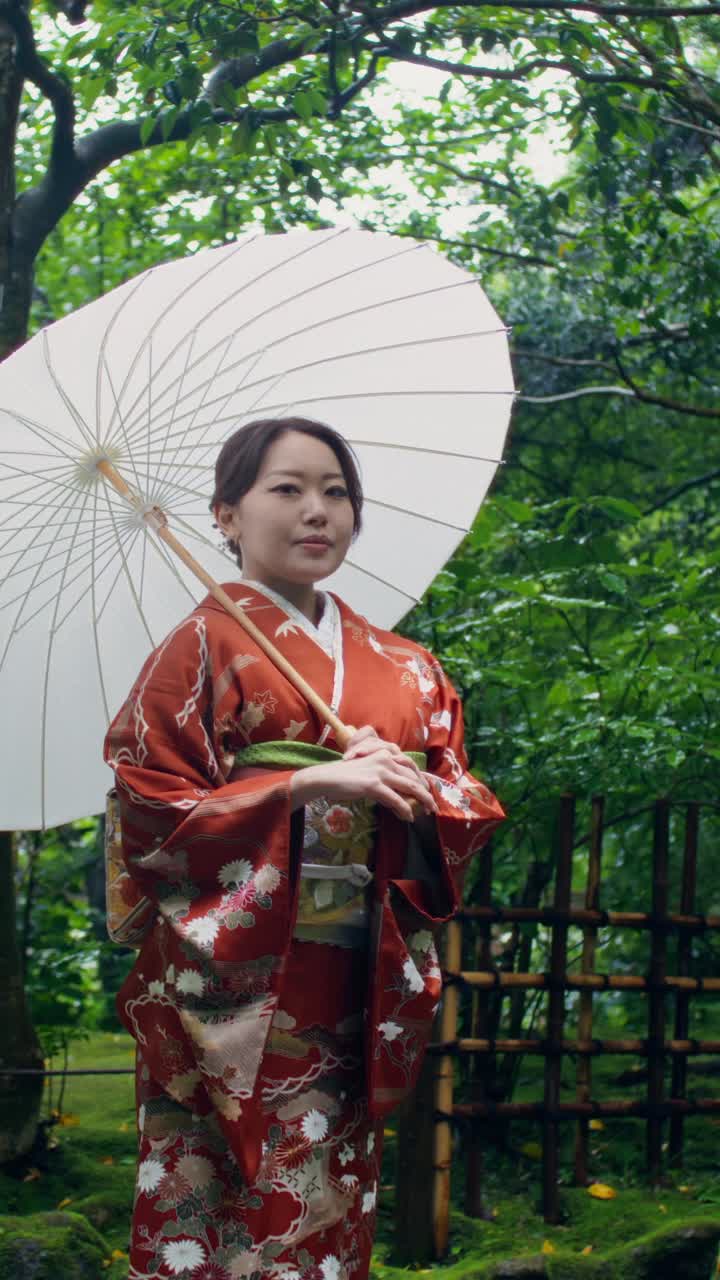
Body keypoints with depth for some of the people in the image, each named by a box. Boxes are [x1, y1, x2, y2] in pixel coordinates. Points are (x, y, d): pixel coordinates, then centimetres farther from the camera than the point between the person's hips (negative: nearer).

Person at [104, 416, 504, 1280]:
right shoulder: (205, 645, 1)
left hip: (356, 993, 4)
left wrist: (412, 792, -9)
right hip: (233, 981, -4)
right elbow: (146, 807, -8)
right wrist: (308, 785, -16)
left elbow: (470, 807, 13)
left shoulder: (404, 669, 14)